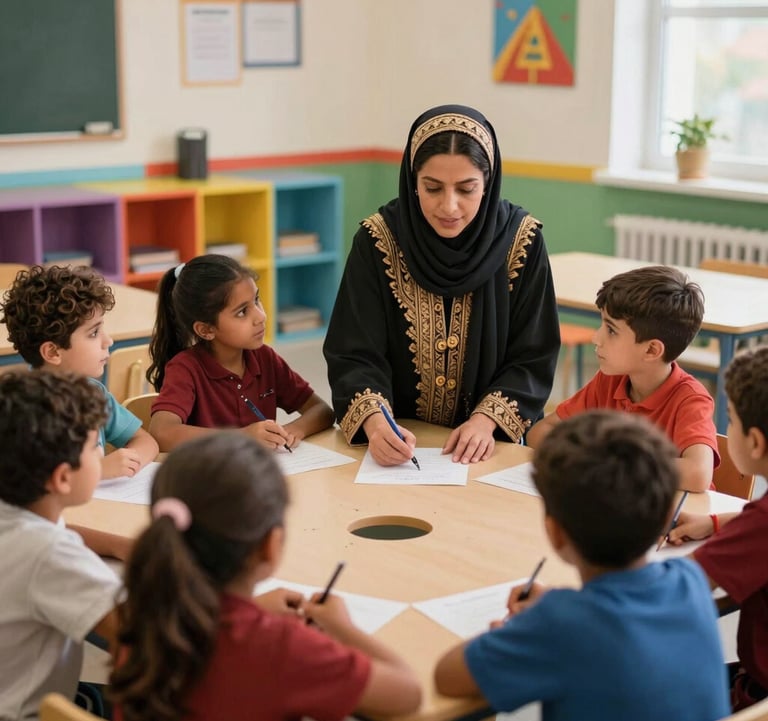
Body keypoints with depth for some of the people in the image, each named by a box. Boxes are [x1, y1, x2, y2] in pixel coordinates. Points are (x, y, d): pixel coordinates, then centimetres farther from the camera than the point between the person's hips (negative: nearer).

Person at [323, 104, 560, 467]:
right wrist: (374, 421, -28)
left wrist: (486, 419, -17)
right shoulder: (378, 240, -7)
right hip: (395, 446, 0)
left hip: (484, 449, 0)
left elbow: (533, 358, -2)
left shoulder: (520, 240, -6)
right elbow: (354, 356, -10)